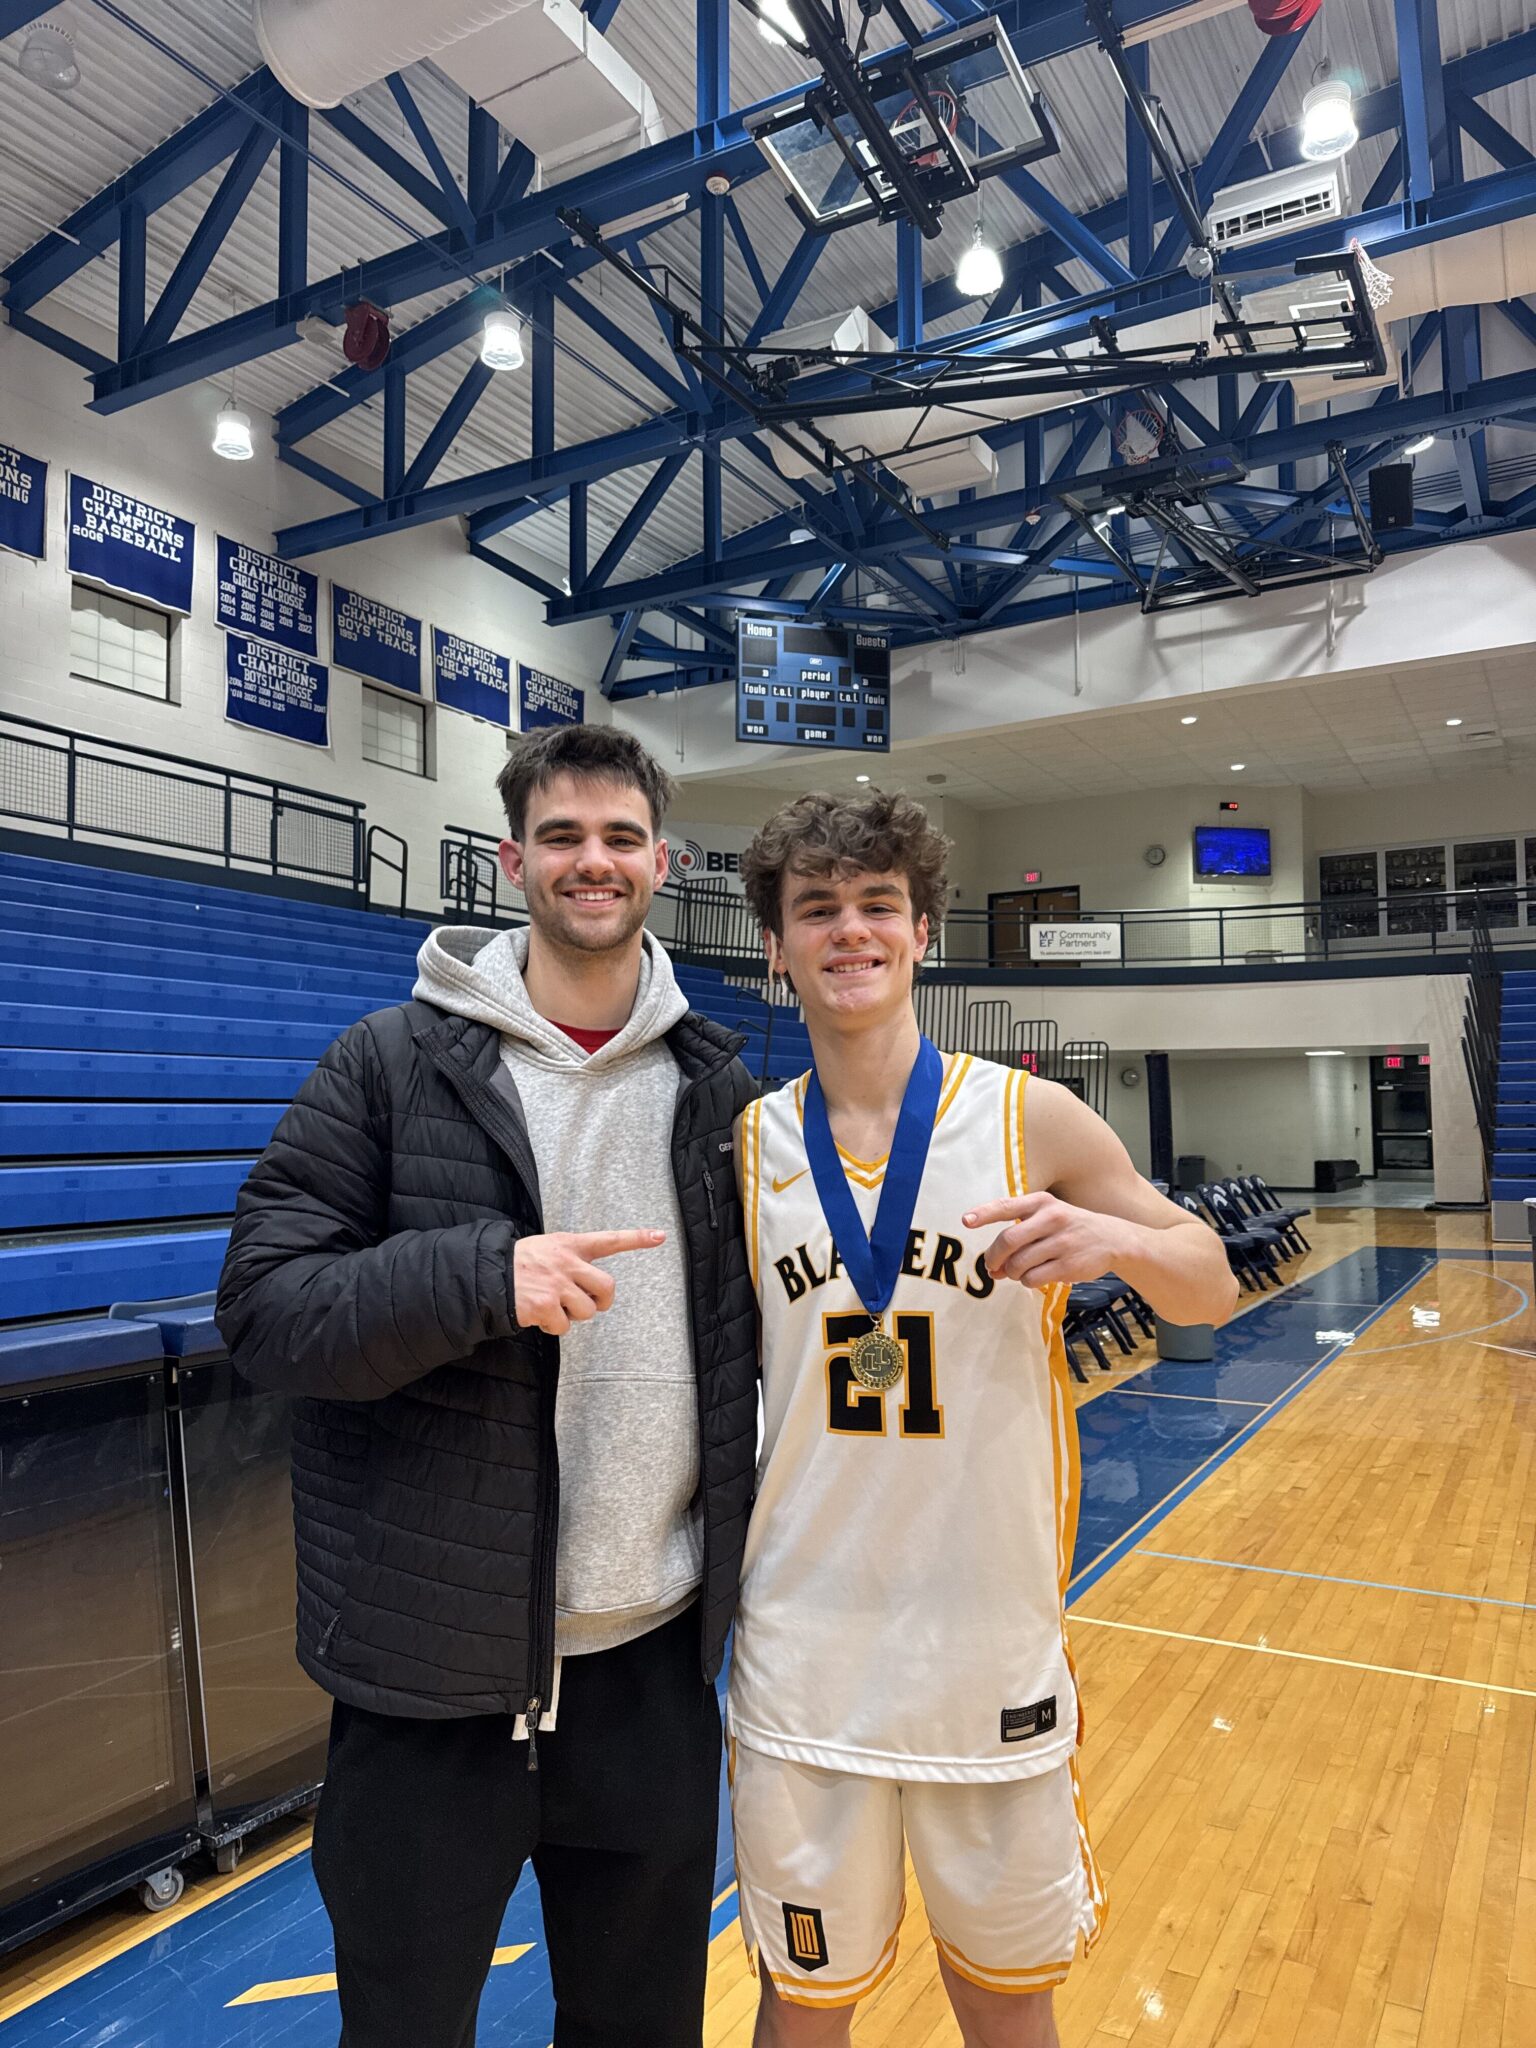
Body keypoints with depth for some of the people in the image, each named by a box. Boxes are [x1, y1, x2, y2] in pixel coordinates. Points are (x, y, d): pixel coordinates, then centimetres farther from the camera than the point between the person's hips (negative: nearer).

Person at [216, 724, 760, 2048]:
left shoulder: (719, 1084, 2)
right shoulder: (392, 1065, -7)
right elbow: (263, 1306, -11)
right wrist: (482, 1275, -26)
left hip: (654, 1664, 3)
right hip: (433, 1681, -2)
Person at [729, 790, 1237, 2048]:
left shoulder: (1033, 1121, -9)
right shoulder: (747, 1147, -4)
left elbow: (1212, 1289, 0)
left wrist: (1120, 1240, -21)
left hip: (994, 1649, 0)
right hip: (802, 1655, 1)